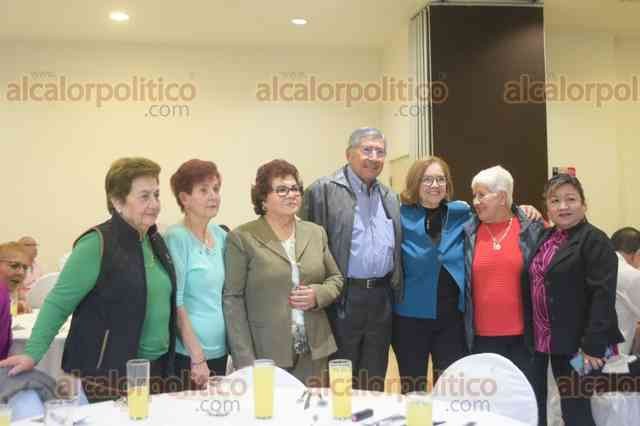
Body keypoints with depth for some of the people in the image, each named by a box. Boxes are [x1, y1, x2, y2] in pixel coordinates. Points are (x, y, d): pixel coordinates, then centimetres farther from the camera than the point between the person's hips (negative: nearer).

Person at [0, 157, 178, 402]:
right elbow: (58, 303, -14)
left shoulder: (156, 242, 7)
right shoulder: (97, 244, -15)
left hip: (157, 367, 7)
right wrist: (33, 354, -22)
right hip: (106, 374, -7)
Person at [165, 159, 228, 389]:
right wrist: (197, 357, -17)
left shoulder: (221, 235, 6)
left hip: (220, 350, 6)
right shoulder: (176, 237, -13)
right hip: (187, 354, -6)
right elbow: (175, 302, -15)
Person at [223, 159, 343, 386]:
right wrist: (245, 360, -12)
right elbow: (233, 299, -7)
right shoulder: (242, 238, -5)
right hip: (266, 354, -4)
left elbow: (336, 279, 16)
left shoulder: (316, 232, 9)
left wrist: (318, 295, -7)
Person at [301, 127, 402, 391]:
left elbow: (395, 249, 18)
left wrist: (396, 294, 10)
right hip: (343, 298, -5)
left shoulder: (390, 197, 15)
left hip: (382, 299, 6)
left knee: (374, 385, 14)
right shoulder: (323, 190, -5)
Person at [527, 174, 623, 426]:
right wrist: (532, 336, 11)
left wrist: (593, 345, -21)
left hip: (575, 345, -7)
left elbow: (603, 295, -17)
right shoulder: (545, 239, 13)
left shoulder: (594, 240, -10)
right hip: (543, 342, 7)